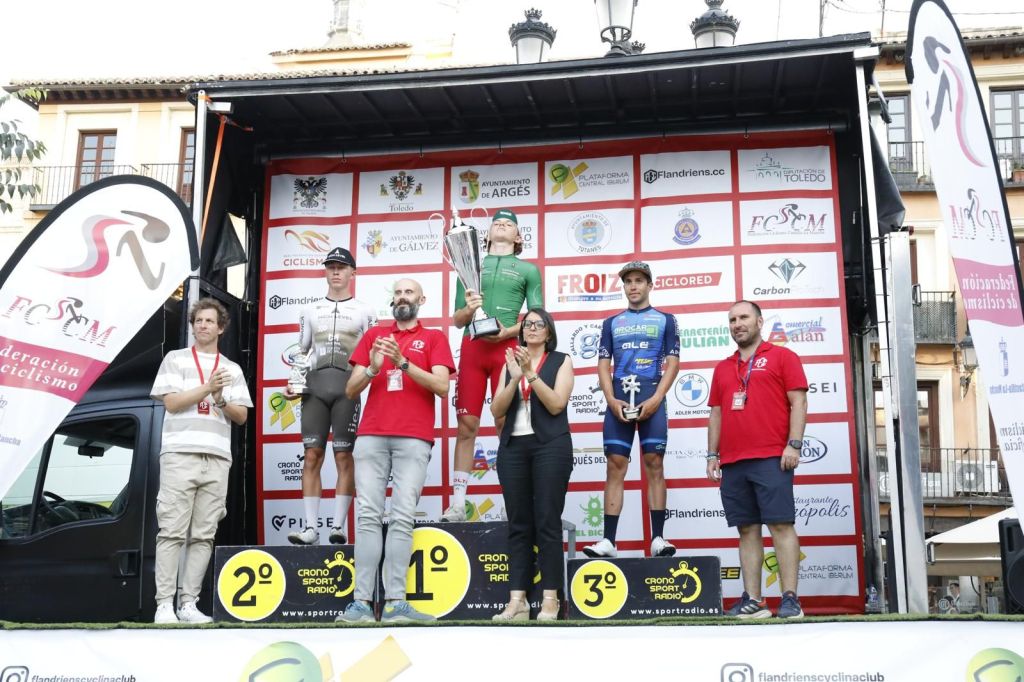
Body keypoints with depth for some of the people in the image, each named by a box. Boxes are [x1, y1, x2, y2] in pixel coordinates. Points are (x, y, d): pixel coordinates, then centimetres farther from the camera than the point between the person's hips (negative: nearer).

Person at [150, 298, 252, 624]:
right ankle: (164, 605, -7)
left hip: (217, 457, 3)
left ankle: (189, 604, 3)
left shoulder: (233, 369, 19)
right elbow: (171, 402, -1)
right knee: (172, 532, -7)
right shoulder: (176, 359, 11)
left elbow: (241, 416, 13)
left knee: (204, 535, 0)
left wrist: (221, 400, -5)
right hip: (180, 453, -3)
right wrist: (207, 388, -9)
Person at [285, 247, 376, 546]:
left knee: (344, 457, -4)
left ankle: (338, 526, -1)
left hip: (348, 386, -3)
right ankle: (310, 527, 0)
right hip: (314, 385, 3)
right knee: (312, 456, -1)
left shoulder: (364, 312, 9)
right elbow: (301, 352, 21)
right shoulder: (311, 311, 18)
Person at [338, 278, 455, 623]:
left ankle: (395, 602, -12)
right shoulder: (373, 335, 20)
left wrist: (403, 362, -10)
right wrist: (372, 368, -5)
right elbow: (351, 390, 14)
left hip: (414, 439, -2)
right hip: (371, 436, 2)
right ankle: (362, 602, -9)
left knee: (403, 519, -9)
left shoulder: (434, 338, 14)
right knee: (368, 516, -6)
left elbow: (442, 387, -1)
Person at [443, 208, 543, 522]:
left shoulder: (528, 269, 14)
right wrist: (468, 310, -6)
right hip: (472, 346, 2)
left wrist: (508, 331, -11)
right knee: (466, 423, -1)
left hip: (507, 347, -2)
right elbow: (456, 319, 16)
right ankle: (457, 504, 0)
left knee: (506, 423, -4)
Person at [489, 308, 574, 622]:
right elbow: (496, 410, 4)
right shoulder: (510, 362, 15)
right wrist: (515, 378, -10)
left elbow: (556, 404, -8)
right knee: (518, 524, 1)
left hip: (550, 445, -3)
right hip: (513, 447, 4)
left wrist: (531, 373, -15)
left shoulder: (561, 361, 6)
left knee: (547, 522, -6)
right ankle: (517, 600, 0)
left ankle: (550, 599, -3)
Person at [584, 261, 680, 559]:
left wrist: (655, 399, -11)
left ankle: (658, 538, -4)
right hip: (619, 399, 2)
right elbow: (603, 364, 11)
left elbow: (672, 363, 3)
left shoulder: (665, 320, 11)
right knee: (615, 466, -3)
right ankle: (608, 541, -6)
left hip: (651, 398, -2)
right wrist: (611, 400, -5)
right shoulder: (612, 323, 17)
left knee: (654, 464, -5)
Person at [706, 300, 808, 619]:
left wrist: (794, 444, -10)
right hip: (732, 462, 5)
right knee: (747, 530, 4)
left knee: (780, 525, -7)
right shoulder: (723, 368, 20)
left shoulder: (782, 357, 6)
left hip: (772, 459, -5)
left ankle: (790, 599, -7)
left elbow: (798, 403, -1)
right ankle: (752, 601, 5)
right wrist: (712, 455, 13)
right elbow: (716, 414, 21)